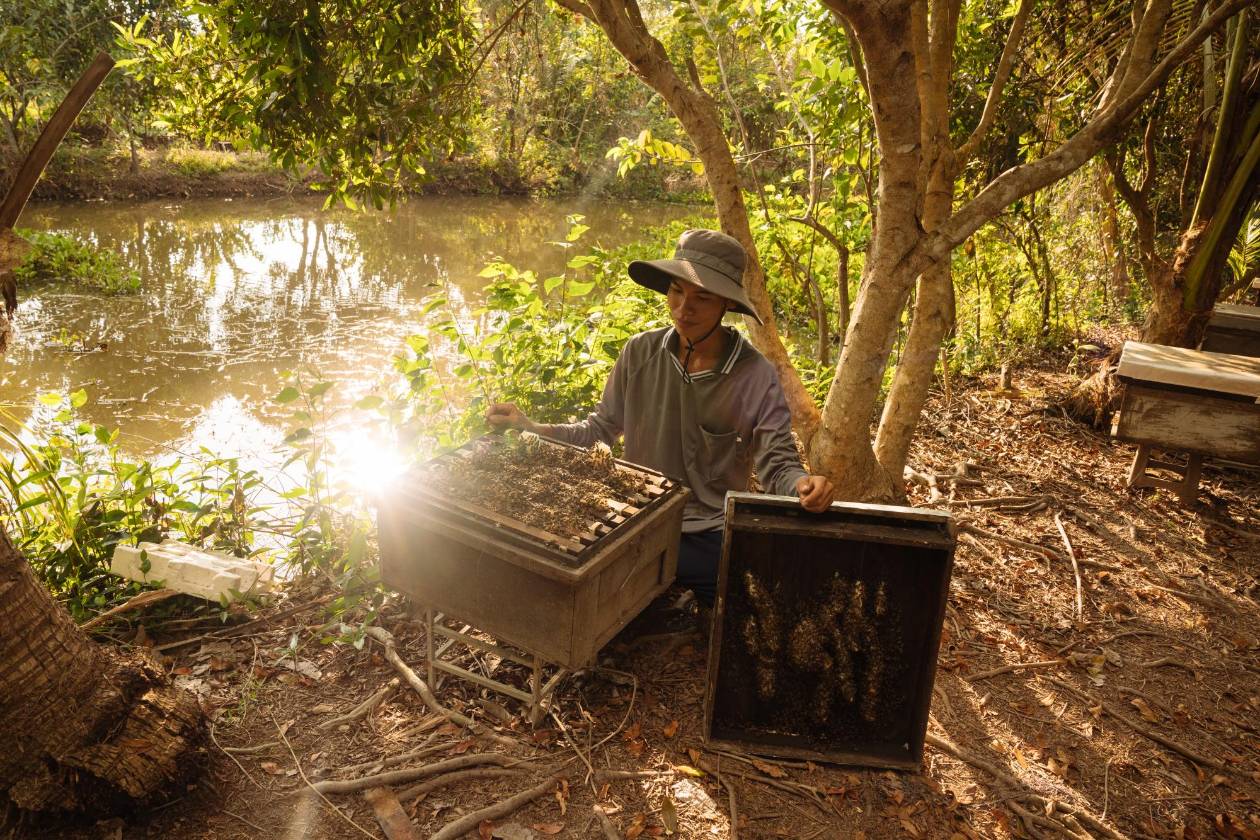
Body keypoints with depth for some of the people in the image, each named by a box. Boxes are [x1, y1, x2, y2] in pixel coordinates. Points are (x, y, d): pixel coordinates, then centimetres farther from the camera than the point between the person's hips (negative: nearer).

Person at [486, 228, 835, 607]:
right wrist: (530, 427, -7)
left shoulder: (757, 377, -13)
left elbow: (778, 462, -9)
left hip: (711, 538, -1)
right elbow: (601, 429, 6)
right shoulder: (641, 352, -4)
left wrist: (804, 485, -32)